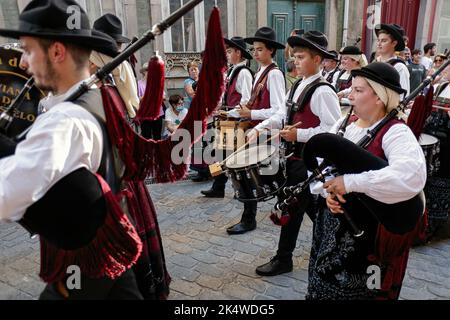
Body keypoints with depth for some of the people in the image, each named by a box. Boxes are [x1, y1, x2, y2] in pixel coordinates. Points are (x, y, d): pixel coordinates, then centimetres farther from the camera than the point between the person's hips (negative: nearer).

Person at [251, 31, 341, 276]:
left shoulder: (322, 91, -19)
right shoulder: (299, 85, 10)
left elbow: (333, 128, -24)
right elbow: (285, 114, 15)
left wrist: (299, 135, -23)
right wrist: (260, 128, 2)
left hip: (308, 161, -9)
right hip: (296, 156, 9)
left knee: (291, 206, 2)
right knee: (310, 205, 19)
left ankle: (283, 259, 21)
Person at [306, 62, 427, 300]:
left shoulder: (395, 133, -17)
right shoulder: (344, 124, 4)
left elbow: (411, 176, -35)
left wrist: (350, 182, -33)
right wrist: (329, 191, -13)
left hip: (370, 233, -6)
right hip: (332, 225, 6)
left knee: (353, 291, 11)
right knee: (323, 285, 20)